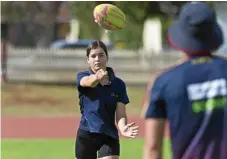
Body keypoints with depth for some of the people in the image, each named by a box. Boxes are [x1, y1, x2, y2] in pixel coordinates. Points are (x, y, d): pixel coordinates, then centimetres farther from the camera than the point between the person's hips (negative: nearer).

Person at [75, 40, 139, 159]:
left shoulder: (118, 84, 2)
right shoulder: (82, 77, -1)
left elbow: (120, 114, -7)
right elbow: (88, 82, -27)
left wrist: (122, 128, -31)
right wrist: (97, 77, -53)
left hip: (109, 137, 0)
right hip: (86, 136, 0)